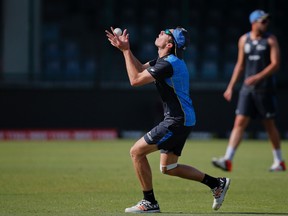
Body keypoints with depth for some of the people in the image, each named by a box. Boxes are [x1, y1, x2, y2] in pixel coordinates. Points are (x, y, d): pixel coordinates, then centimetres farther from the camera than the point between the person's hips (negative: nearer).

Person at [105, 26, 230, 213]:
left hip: (177, 121, -10)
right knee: (168, 168, 16)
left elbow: (135, 79, -19)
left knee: (137, 152, -8)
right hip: (181, 120, 10)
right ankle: (216, 183, 21)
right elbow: (140, 69, 25)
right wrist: (124, 49, 13)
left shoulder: (169, 64, -20)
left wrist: (126, 51, -10)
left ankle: (150, 203, -2)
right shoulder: (166, 60, 11)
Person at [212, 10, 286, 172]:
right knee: (240, 122, -6)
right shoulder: (244, 40, 10)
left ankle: (279, 162, 18)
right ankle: (228, 160, -13)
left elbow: (275, 64, -10)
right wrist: (231, 87, 12)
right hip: (248, 88, 3)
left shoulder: (271, 40, -2)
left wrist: (258, 77, -22)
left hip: (265, 89, -3)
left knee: (270, 125, 4)